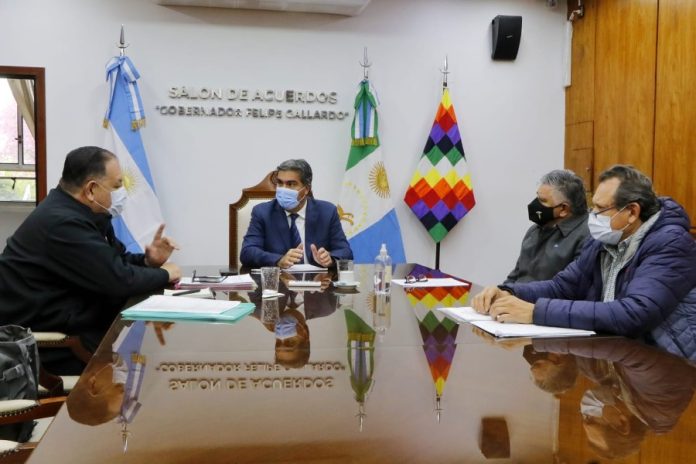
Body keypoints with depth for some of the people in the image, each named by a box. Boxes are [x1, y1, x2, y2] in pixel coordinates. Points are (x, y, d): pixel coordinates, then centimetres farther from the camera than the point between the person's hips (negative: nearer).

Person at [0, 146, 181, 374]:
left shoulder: (78, 212, 7)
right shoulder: (63, 222, -24)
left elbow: (115, 261, 15)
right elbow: (119, 279, -26)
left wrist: (148, 261, -5)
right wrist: (164, 274, -10)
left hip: (70, 322, 9)